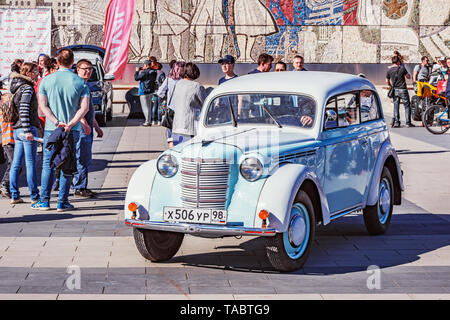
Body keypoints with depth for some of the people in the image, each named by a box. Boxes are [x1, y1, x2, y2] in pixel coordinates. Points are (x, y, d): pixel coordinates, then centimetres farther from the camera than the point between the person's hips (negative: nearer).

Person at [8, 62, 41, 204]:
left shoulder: (18, 88, 17)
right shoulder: (27, 88, -11)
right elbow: (24, 110, -19)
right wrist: (28, 130, -22)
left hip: (17, 129, 9)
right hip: (27, 129, -9)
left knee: (16, 164, 8)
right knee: (31, 164, -4)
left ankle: (14, 195, 10)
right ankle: (34, 196, 0)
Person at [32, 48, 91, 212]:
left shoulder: (46, 80, 1)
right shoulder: (80, 82, 0)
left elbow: (42, 105, -7)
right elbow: (84, 107, -9)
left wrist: (57, 122, -12)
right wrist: (71, 123, -14)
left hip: (51, 130, 0)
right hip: (72, 131, 0)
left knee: (48, 164, 9)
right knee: (68, 166, 6)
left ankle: (44, 201, 8)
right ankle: (62, 202, 5)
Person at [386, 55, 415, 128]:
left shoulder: (389, 70, 0)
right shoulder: (402, 68, -10)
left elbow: (387, 82, 8)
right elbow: (408, 77, 3)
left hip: (395, 90, 4)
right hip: (403, 89, -4)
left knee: (396, 106, 9)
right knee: (407, 106, 4)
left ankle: (396, 122, 6)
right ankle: (408, 123, 2)